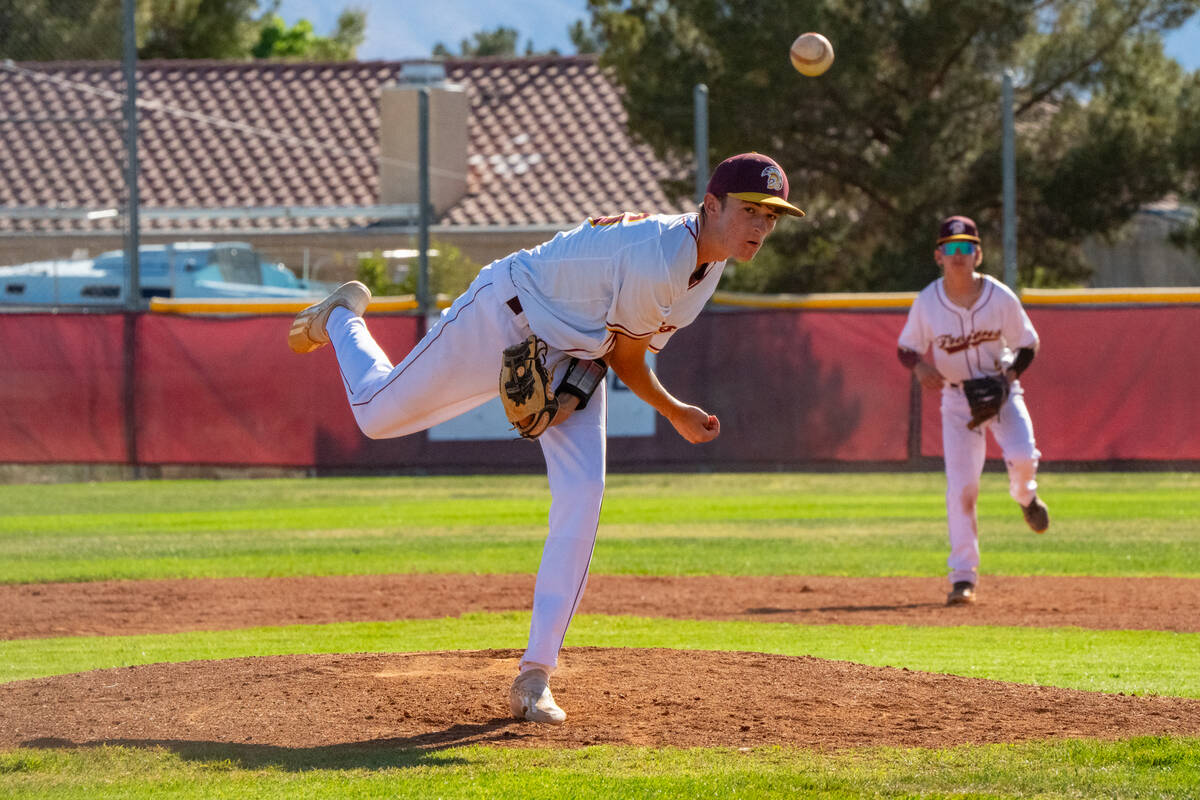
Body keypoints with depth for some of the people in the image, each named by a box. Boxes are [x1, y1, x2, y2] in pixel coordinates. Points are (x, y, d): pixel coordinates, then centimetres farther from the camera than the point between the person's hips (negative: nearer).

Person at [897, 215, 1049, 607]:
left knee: (1022, 456, -25)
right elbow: (907, 349, -1)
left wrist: (1008, 377, -20)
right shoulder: (927, 302, -13)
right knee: (961, 486, -10)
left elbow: (1027, 346, -3)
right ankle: (963, 578, -3)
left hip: (1001, 389, 0)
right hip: (956, 396, 0)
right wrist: (920, 367, -24)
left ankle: (1025, 497, 14)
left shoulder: (1000, 298, -15)